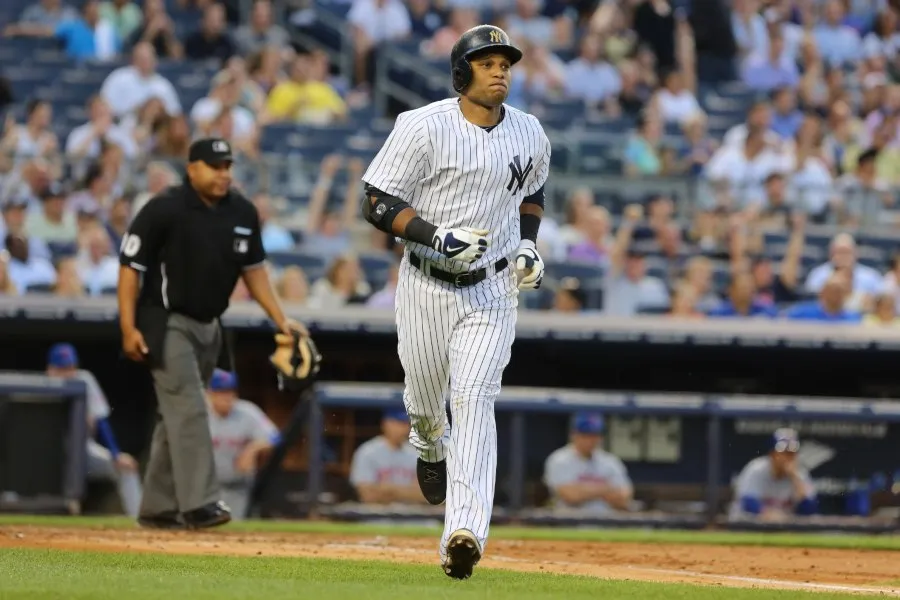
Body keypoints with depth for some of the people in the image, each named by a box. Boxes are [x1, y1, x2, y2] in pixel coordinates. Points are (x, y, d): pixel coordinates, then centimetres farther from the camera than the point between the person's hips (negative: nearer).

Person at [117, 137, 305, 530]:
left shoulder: (242, 213, 4)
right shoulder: (164, 210, -14)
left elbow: (253, 268, 13)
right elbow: (130, 266, -12)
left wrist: (281, 320, 5)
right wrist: (129, 328, -18)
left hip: (208, 327, 7)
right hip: (167, 324, -7)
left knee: (178, 416, 11)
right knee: (189, 410, -16)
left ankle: (158, 509, 16)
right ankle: (199, 502, -21)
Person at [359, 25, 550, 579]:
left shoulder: (530, 134, 2)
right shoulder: (425, 127, -12)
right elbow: (379, 203, -13)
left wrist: (528, 244, 5)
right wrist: (439, 237, -25)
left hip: (492, 290, 1)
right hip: (427, 285, -1)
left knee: (474, 400, -15)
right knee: (425, 397, 15)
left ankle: (465, 534, -24)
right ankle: (431, 447, 55)